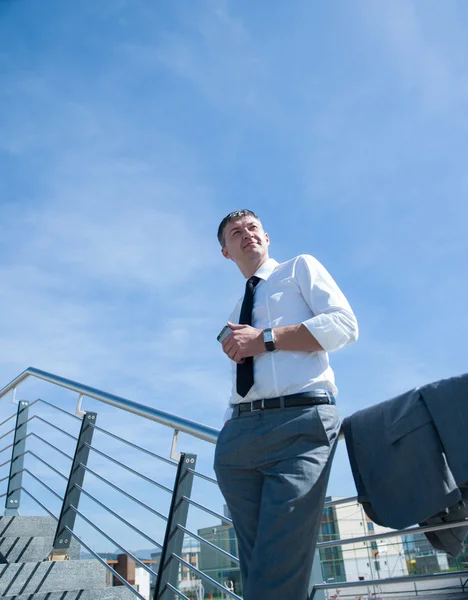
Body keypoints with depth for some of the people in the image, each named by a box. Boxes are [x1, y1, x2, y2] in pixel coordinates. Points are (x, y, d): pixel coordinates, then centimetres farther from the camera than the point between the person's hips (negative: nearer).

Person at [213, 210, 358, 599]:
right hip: (239, 435, 6)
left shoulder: (301, 267, 14)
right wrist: (228, 437, 13)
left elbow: (345, 325, -3)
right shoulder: (237, 313, 29)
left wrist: (266, 338, -8)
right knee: (256, 567, 7)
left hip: (301, 422, -6)